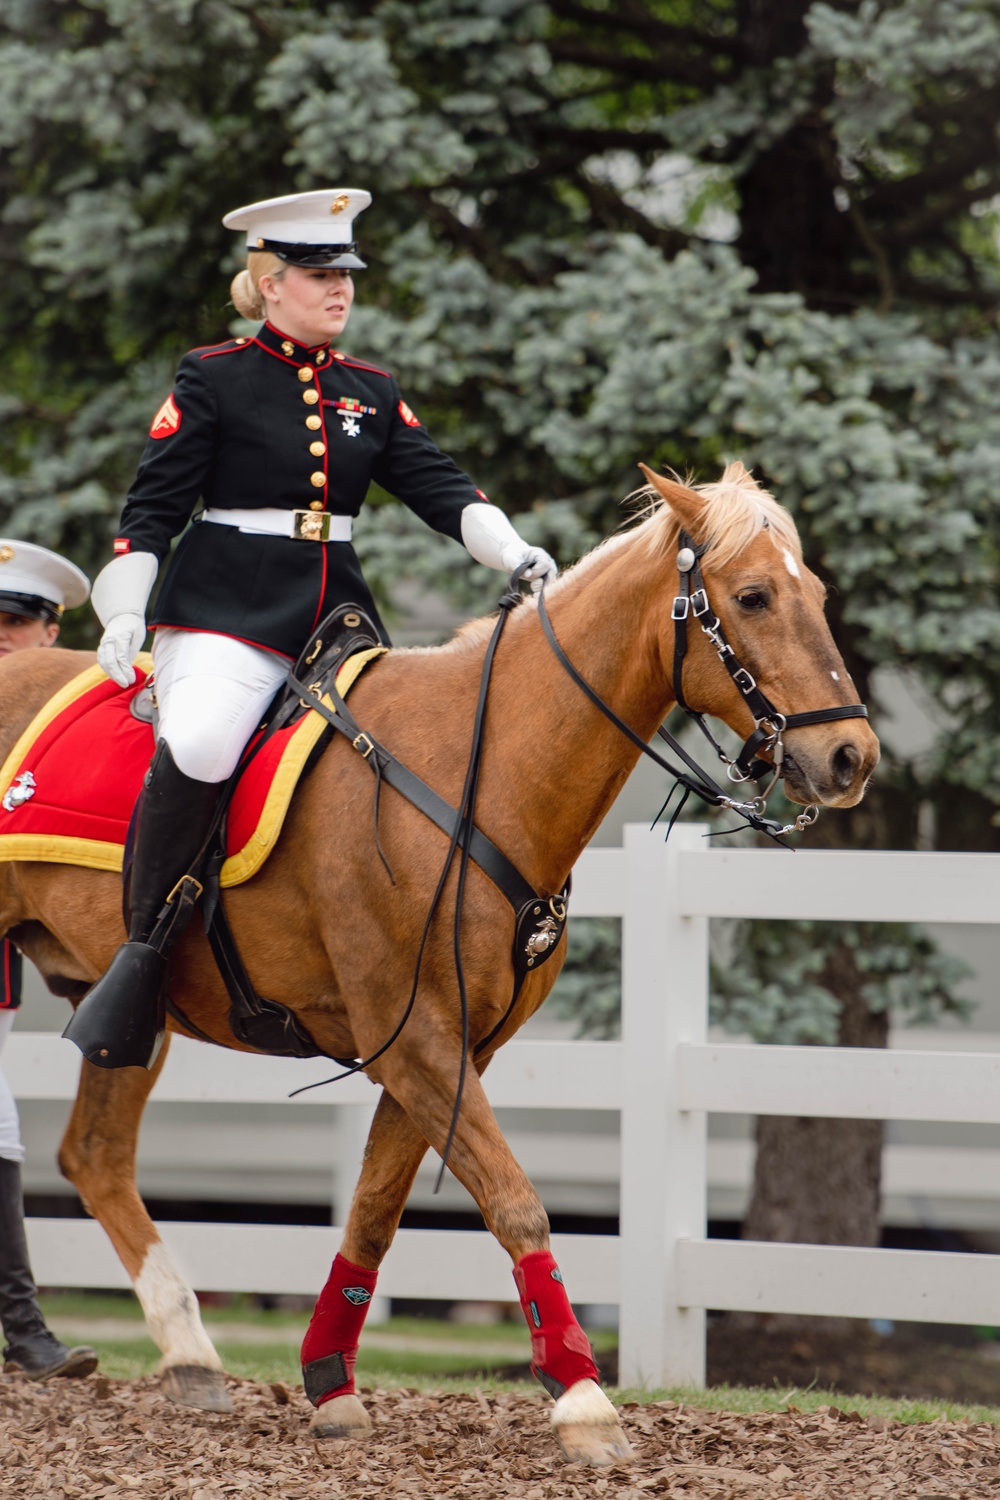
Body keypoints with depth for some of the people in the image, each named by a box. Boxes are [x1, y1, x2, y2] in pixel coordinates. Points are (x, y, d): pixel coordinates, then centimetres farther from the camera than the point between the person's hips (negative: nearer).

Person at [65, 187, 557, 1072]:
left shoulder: (372, 393, 15)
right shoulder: (212, 379, 1)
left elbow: (438, 485, 10)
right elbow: (153, 508, 1)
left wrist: (513, 552, -7)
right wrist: (125, 612, -10)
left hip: (339, 615, 6)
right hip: (226, 617, -6)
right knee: (198, 749, -32)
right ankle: (144, 951, -20)